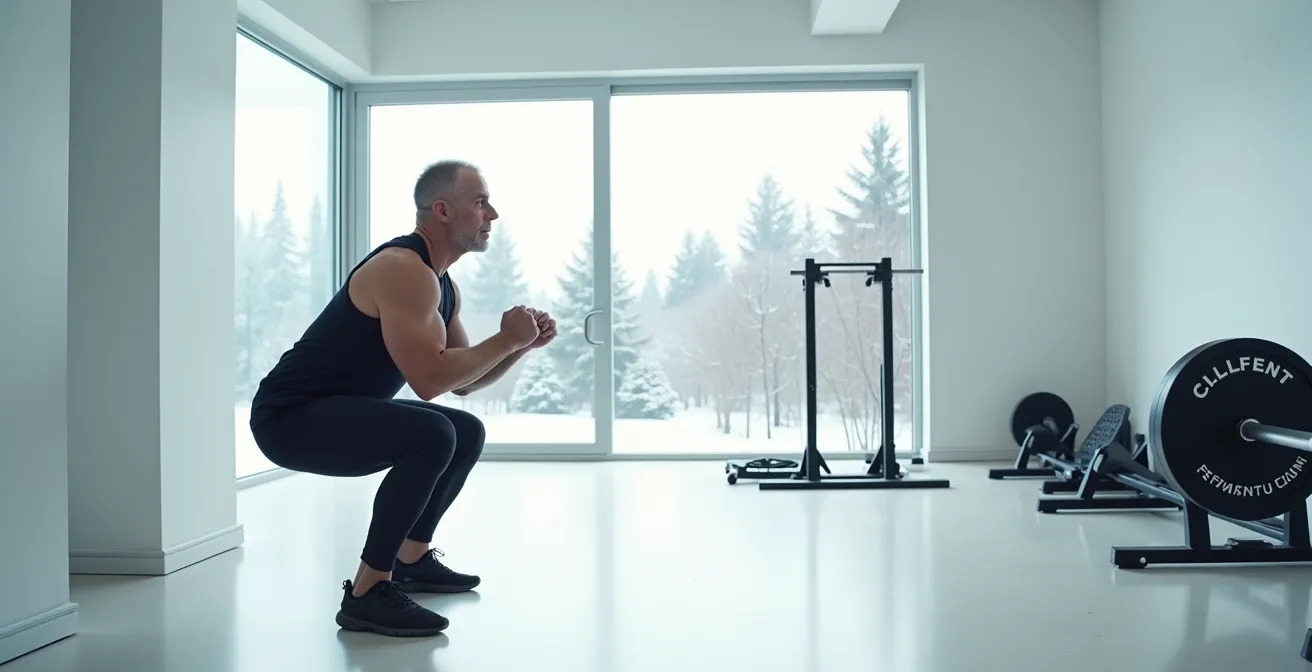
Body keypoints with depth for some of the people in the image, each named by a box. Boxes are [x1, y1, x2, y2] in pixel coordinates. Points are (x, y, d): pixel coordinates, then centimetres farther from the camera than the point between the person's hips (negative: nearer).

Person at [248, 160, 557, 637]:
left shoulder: (442, 283, 10)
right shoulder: (403, 271, -21)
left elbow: (462, 379, 15)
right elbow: (429, 379, -29)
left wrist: (522, 345, 1)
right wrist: (506, 339, -18)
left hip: (338, 412, 10)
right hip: (289, 417, -10)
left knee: (467, 433, 17)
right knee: (432, 435, -31)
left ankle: (412, 559, 27)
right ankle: (367, 593, -19)